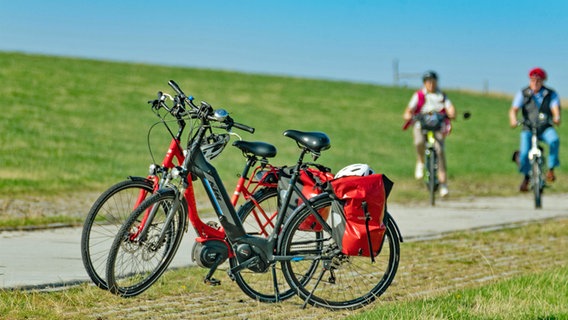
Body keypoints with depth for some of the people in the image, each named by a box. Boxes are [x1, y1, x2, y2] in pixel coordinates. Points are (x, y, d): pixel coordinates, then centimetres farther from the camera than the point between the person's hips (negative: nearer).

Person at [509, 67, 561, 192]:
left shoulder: (551, 94, 2)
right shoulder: (523, 94, 1)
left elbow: (555, 108, -13)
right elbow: (513, 109, -9)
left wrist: (557, 118, -38)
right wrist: (513, 120, -32)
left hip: (545, 129, 0)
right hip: (528, 129, 0)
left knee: (554, 140, -33)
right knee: (525, 153, -21)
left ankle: (551, 169, -16)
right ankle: (526, 177, 8)